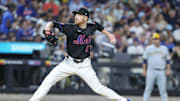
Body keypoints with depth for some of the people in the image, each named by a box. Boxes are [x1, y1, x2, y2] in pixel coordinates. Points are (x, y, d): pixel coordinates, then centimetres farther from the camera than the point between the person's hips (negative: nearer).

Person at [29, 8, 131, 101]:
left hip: (84, 65, 0)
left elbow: (99, 26, 20)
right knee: (48, 81, -9)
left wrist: (108, 34, 26)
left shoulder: (91, 27, -5)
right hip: (69, 63, 0)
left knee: (98, 88, -4)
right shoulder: (70, 28, -12)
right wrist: (48, 31, -31)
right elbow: (52, 24, -12)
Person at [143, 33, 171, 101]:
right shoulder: (149, 48, 6)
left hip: (161, 72, 1)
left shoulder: (164, 49, 11)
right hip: (151, 71, -1)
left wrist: (168, 69, 4)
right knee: (148, 89, -2)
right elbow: (145, 60, 7)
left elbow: (167, 60, 14)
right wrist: (144, 70, 1)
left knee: (163, 89, 0)